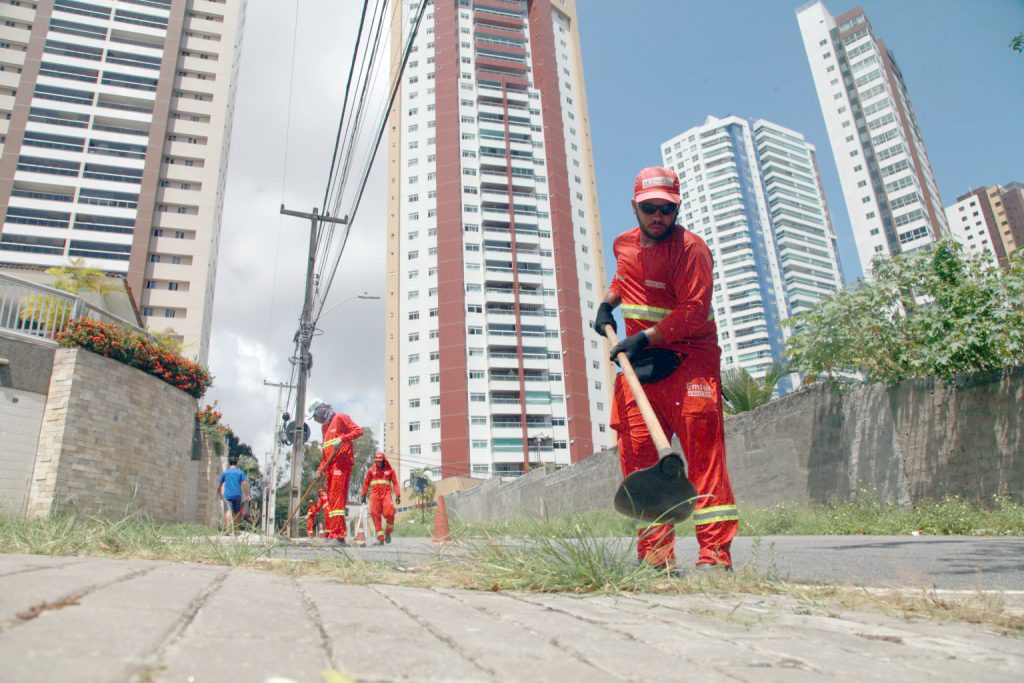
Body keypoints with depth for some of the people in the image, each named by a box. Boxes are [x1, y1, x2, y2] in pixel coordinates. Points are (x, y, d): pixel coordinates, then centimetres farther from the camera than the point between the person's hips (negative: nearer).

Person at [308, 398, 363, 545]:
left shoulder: (340, 418, 1)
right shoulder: (324, 426, 26)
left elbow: (358, 430, -10)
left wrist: (342, 439, -22)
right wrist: (320, 468, 20)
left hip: (342, 463, -9)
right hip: (330, 466, 9)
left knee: (337, 497, -16)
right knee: (330, 499, 6)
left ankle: (339, 535, -20)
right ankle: (330, 534, 8)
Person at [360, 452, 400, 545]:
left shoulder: (390, 469, 7)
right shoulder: (371, 470, 10)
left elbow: (395, 482, 5)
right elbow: (366, 483, 17)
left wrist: (398, 495, -3)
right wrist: (363, 495, 15)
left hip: (386, 494, -1)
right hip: (375, 495, 1)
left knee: (389, 514, -15)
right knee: (375, 515, -6)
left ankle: (387, 533, 10)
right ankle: (380, 537, 1)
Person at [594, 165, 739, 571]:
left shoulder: (690, 248, -11)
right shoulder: (624, 244, 11)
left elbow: (694, 313, -20)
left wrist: (644, 338, -20)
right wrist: (607, 303, 18)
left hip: (688, 359, -6)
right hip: (639, 362, 7)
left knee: (703, 452, -10)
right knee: (637, 452, 3)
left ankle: (715, 553, -3)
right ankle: (654, 553, 11)